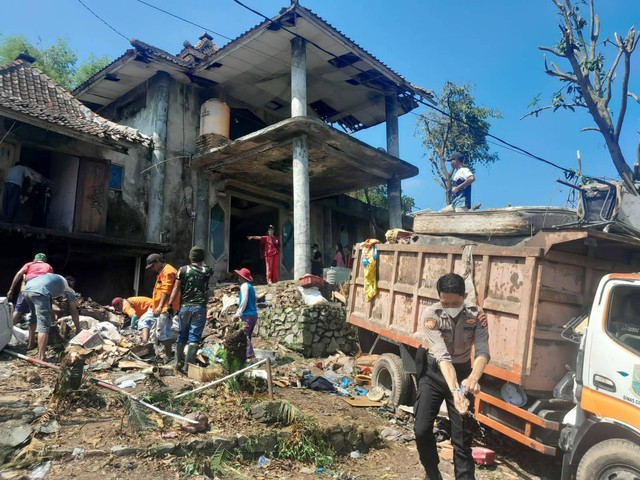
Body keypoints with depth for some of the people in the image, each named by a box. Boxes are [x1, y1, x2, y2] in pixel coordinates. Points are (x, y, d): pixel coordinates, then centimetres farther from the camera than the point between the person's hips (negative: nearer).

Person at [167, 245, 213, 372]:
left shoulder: (183, 270, 0)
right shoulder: (207, 271, 1)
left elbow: (176, 288, -3)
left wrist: (170, 304, -1)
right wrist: (202, 262, 29)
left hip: (185, 306, 2)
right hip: (199, 307, -2)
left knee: (182, 335, 15)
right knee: (194, 337, -1)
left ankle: (178, 362, 18)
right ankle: (187, 365, -5)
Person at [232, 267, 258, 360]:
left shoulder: (244, 285, -8)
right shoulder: (250, 286, 17)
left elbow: (244, 300, -16)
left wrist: (238, 313, -12)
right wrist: (239, 311, 22)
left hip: (247, 315, -9)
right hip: (253, 314, 9)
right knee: (248, 336, 14)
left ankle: (250, 355, -13)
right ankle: (250, 354, 15)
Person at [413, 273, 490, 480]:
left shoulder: (476, 315, -19)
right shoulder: (431, 315, -25)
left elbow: (482, 352, -27)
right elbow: (442, 356, -33)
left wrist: (473, 378, -47)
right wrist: (454, 391, -46)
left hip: (462, 372, 1)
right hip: (434, 372, 0)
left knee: (462, 435, 0)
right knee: (422, 429, -1)